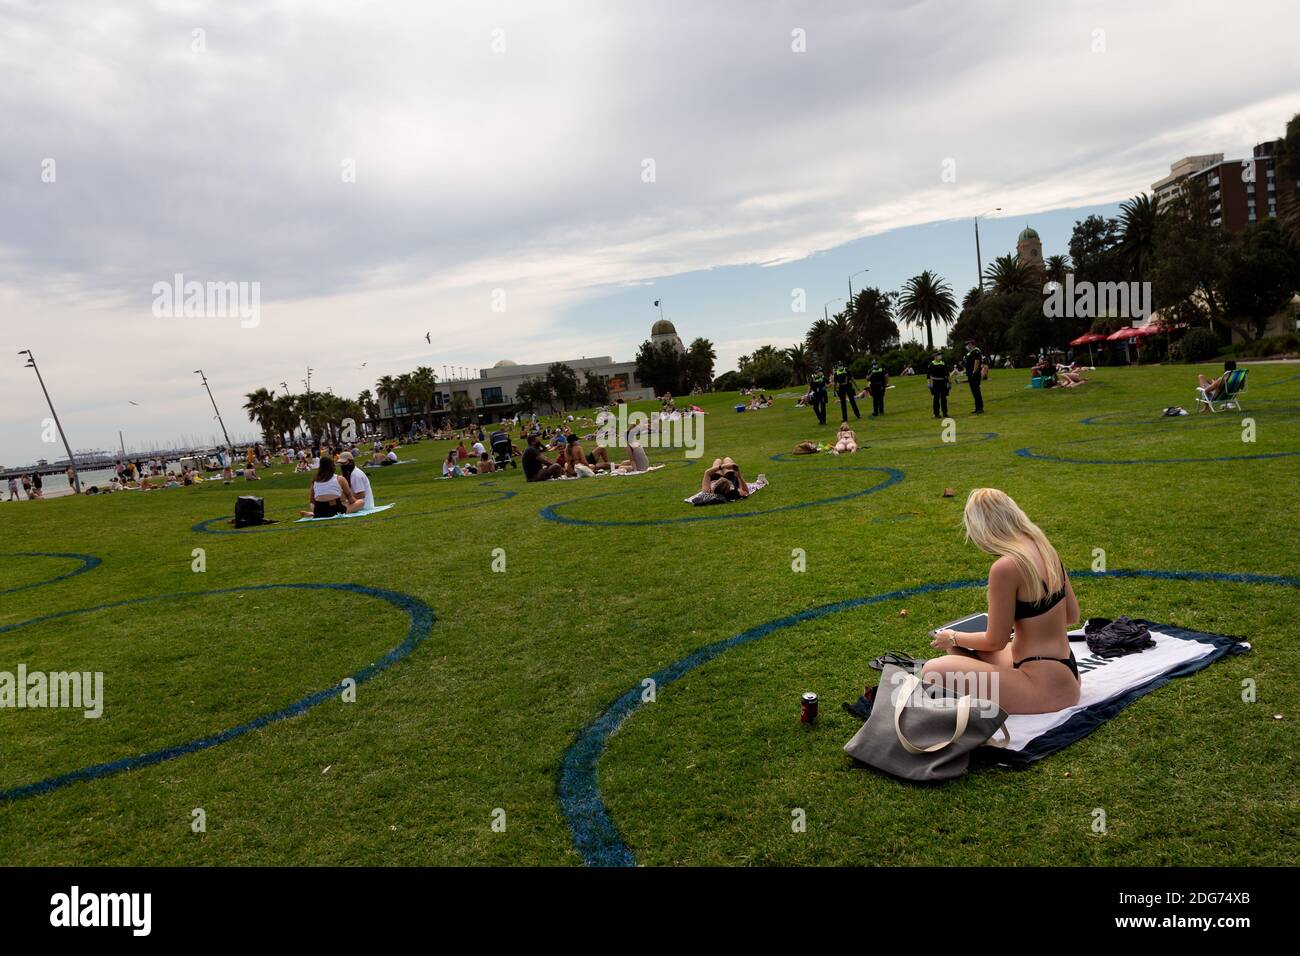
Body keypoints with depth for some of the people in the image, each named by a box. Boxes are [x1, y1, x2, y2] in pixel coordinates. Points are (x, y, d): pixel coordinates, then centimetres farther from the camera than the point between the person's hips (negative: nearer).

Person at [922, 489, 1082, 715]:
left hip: (1046, 688, -9)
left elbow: (995, 641, -12)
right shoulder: (1046, 549, 3)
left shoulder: (1006, 567, -22)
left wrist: (953, 638, 5)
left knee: (933, 671, -15)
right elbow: (1072, 615, 14)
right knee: (959, 647, 24)